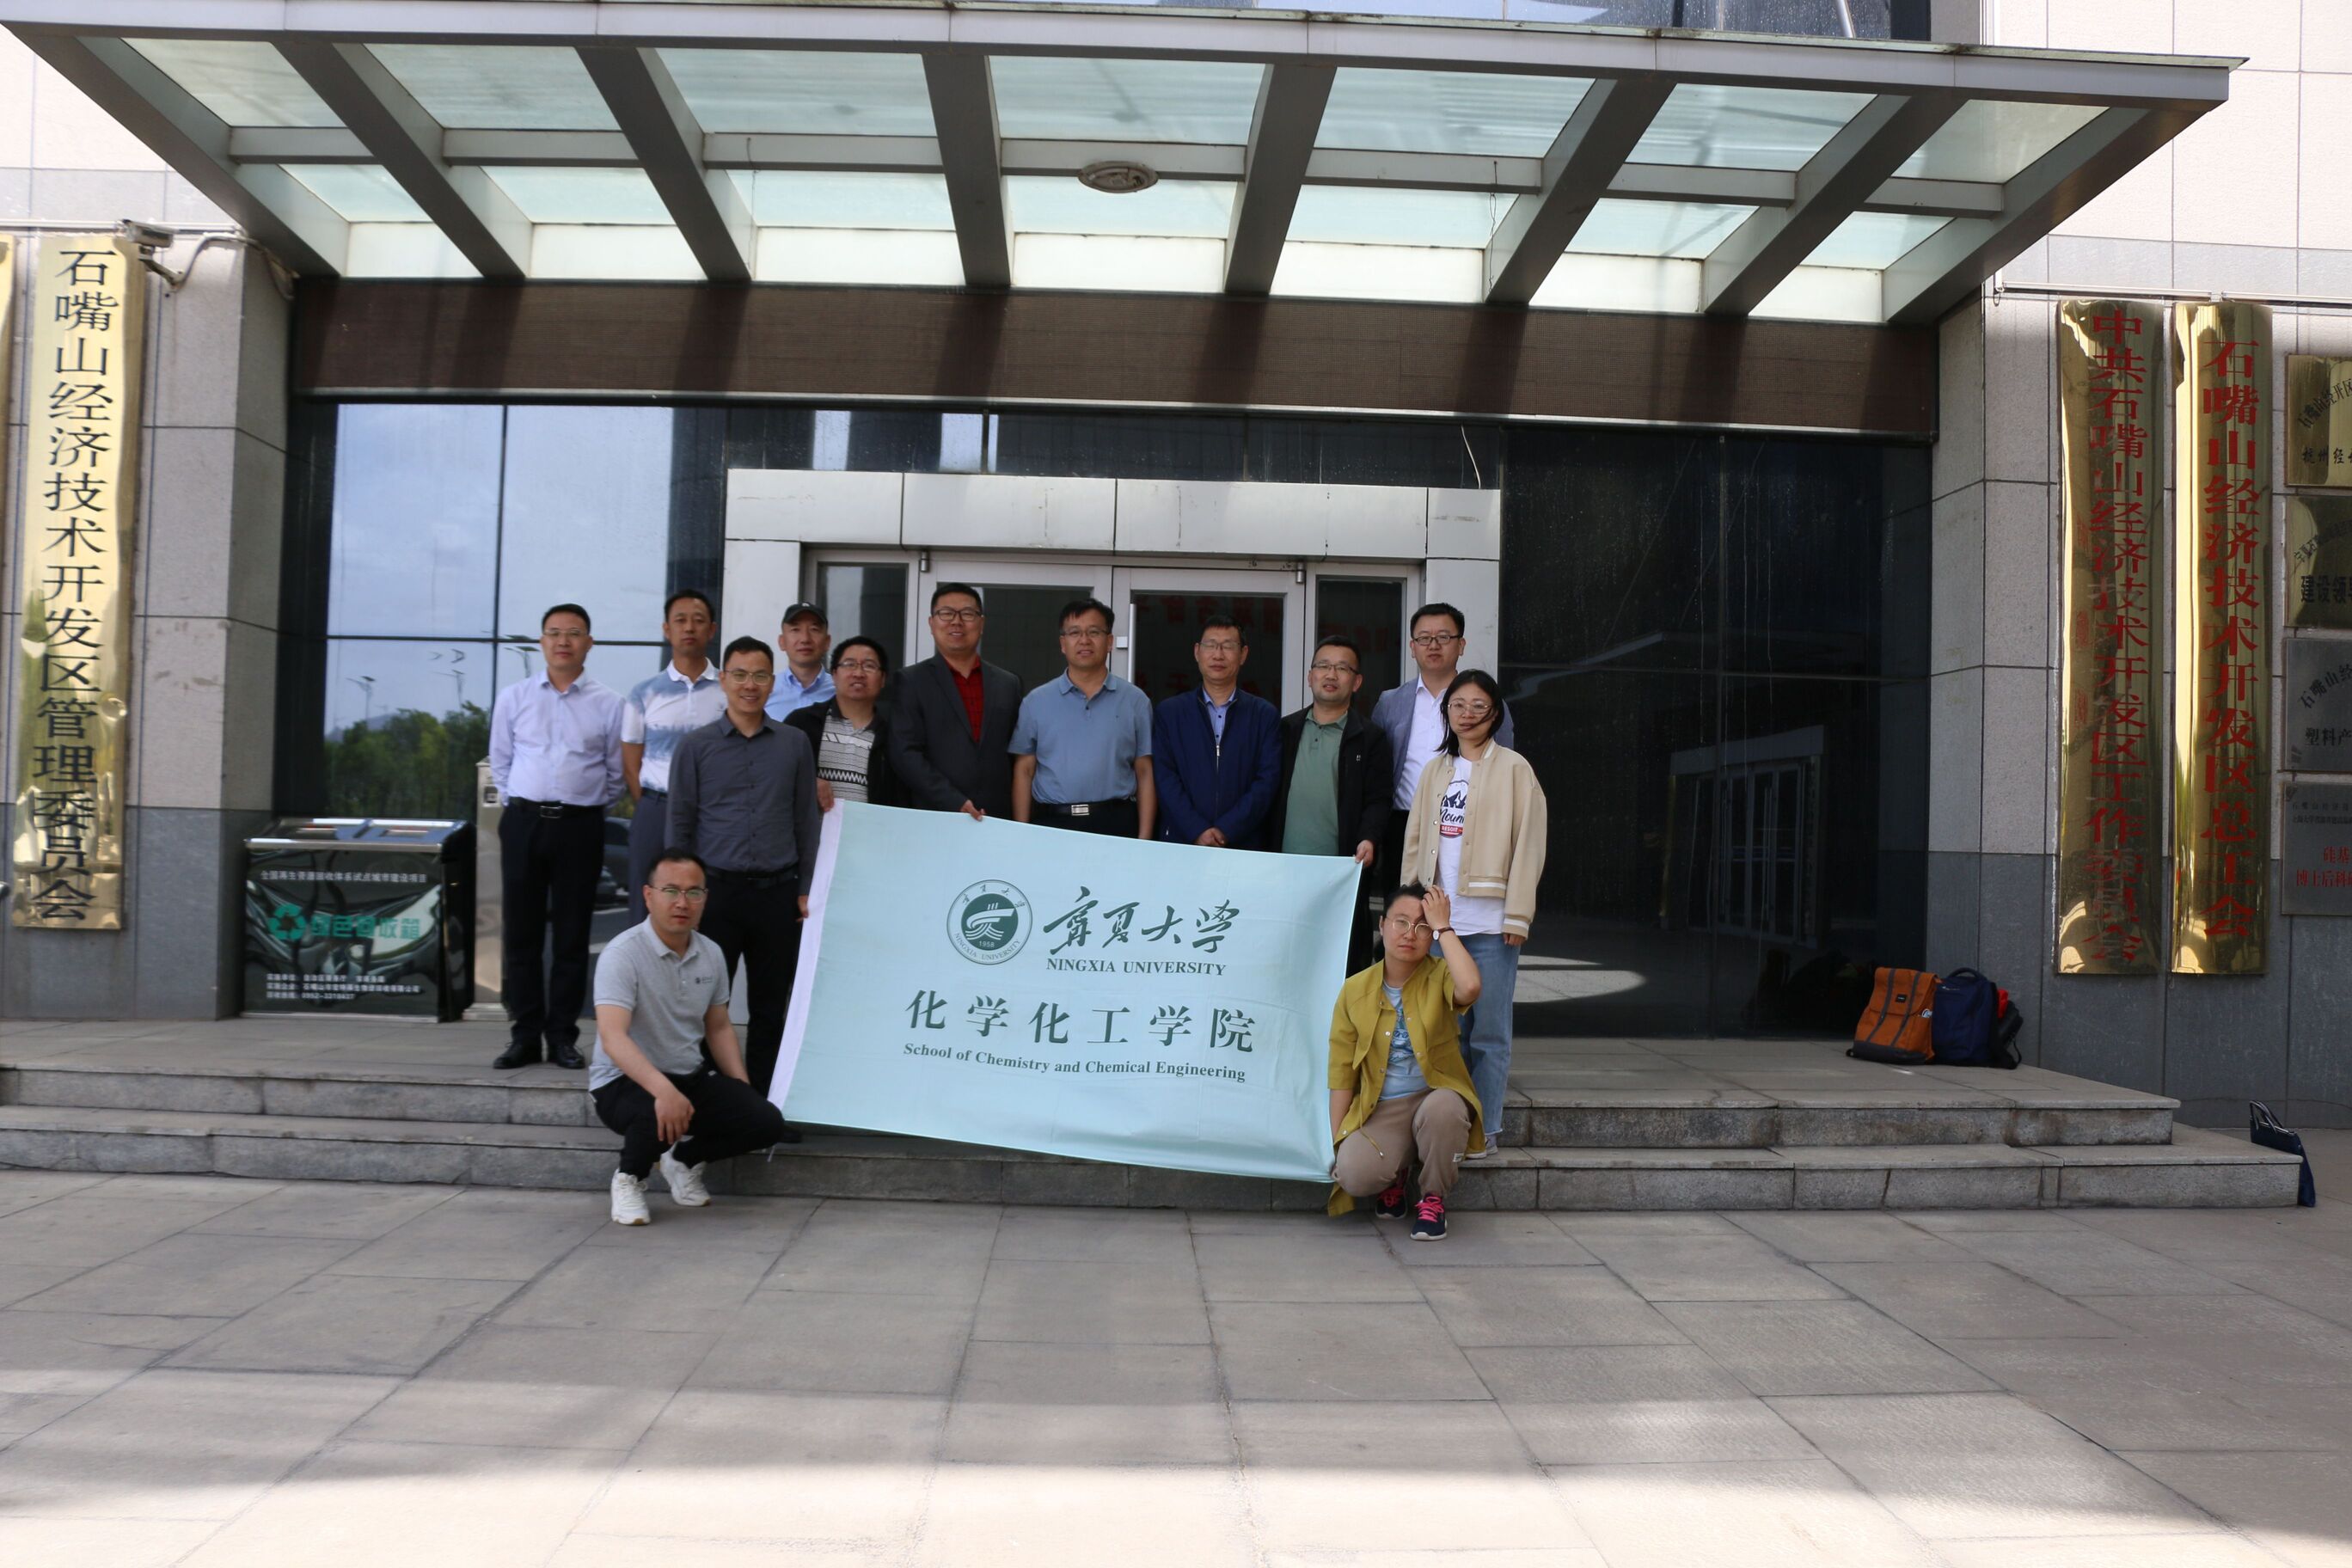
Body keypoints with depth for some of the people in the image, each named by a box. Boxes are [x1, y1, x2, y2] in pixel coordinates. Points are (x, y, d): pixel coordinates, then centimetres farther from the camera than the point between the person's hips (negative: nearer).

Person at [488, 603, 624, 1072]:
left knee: (572, 936, 4)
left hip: (581, 826, -1)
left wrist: (589, 807, 5)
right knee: (522, 932, 3)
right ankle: (524, 1034, 10)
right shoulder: (514, 698, 7)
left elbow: (616, 772, 9)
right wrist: (521, 806, 7)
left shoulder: (608, 703, 3)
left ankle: (562, 1035, 12)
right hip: (524, 822, 1)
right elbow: (500, 762, 14)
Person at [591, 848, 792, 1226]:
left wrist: (743, 1091, 4)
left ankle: (685, 1159, 14)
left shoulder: (711, 954, 3)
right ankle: (630, 1178, -2)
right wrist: (663, 1089, -47)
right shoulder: (622, 954, -19)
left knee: (767, 1121, -14)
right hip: (625, 1082, -6)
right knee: (662, 1117, -38)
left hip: (691, 1078, 6)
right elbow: (613, 1038, -32)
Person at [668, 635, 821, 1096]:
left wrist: (806, 889, 4)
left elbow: (806, 820, 10)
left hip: (778, 892, 2)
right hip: (716, 890, -1)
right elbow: (680, 824, 6)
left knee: (771, 1007, 7)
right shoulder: (695, 747, 5)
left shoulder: (795, 744, 8)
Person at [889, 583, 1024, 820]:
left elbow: (1016, 756, 14)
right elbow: (904, 754, -7)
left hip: (998, 820, 3)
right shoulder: (911, 682, 2)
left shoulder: (1009, 684, 12)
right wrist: (956, 804, -16)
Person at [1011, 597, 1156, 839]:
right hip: (1051, 824, 1)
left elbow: (1145, 773, 5)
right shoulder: (1036, 702, 7)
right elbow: (1024, 771, 8)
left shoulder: (1135, 701, 6)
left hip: (1117, 825, 0)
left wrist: (1144, 838, -3)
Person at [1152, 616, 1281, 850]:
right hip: (1180, 841, 0)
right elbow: (1164, 778, -1)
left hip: (1244, 845, 0)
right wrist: (1198, 832, -13)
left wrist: (1226, 831, -13)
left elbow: (1267, 781, -2)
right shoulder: (1168, 713, 7)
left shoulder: (1265, 715, 6)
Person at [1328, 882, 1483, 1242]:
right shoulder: (1355, 990, 1)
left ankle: (1433, 1199, -9)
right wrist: (1336, 1141, -2)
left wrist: (1443, 927, -19)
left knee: (1442, 1107, -39)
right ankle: (1394, 1178, 10)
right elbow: (1342, 1071, 4)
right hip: (1379, 1110, 1)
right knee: (1353, 1175, -30)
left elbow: (1469, 988, -32)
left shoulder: (1439, 977, -4)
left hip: (1437, 1095, -1)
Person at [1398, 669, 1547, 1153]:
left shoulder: (1513, 769, 0)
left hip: (1489, 921, -4)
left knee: (1490, 1031, 0)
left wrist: (1517, 915, -10)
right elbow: (1415, 840, 16)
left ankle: (1484, 1129, 7)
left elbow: (1528, 844, -5)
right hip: (1439, 918, 4)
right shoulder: (1435, 771, 14)